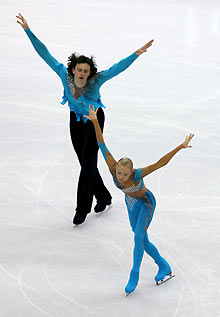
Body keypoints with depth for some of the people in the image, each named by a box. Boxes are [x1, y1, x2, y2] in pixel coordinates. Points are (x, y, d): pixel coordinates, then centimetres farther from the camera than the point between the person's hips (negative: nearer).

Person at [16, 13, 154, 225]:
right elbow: (45, 54, -23)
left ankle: (82, 208, 6)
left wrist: (137, 53, -48)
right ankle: (103, 197, 34)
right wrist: (28, 30, -25)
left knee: (88, 163, -5)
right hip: (76, 120, 4)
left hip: (94, 120, -4)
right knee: (86, 164, 12)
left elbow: (118, 67, -35)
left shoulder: (96, 80, -29)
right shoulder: (65, 75, -23)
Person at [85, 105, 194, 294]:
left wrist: (180, 147, -43)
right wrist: (95, 122, -33)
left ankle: (134, 276, -2)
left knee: (138, 237, -17)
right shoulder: (113, 168, -30)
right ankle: (164, 267, 29)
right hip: (131, 202, 5)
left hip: (147, 202, -5)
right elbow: (102, 145, -30)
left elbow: (160, 163, -39)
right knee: (143, 241, 9)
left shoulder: (137, 174, -39)